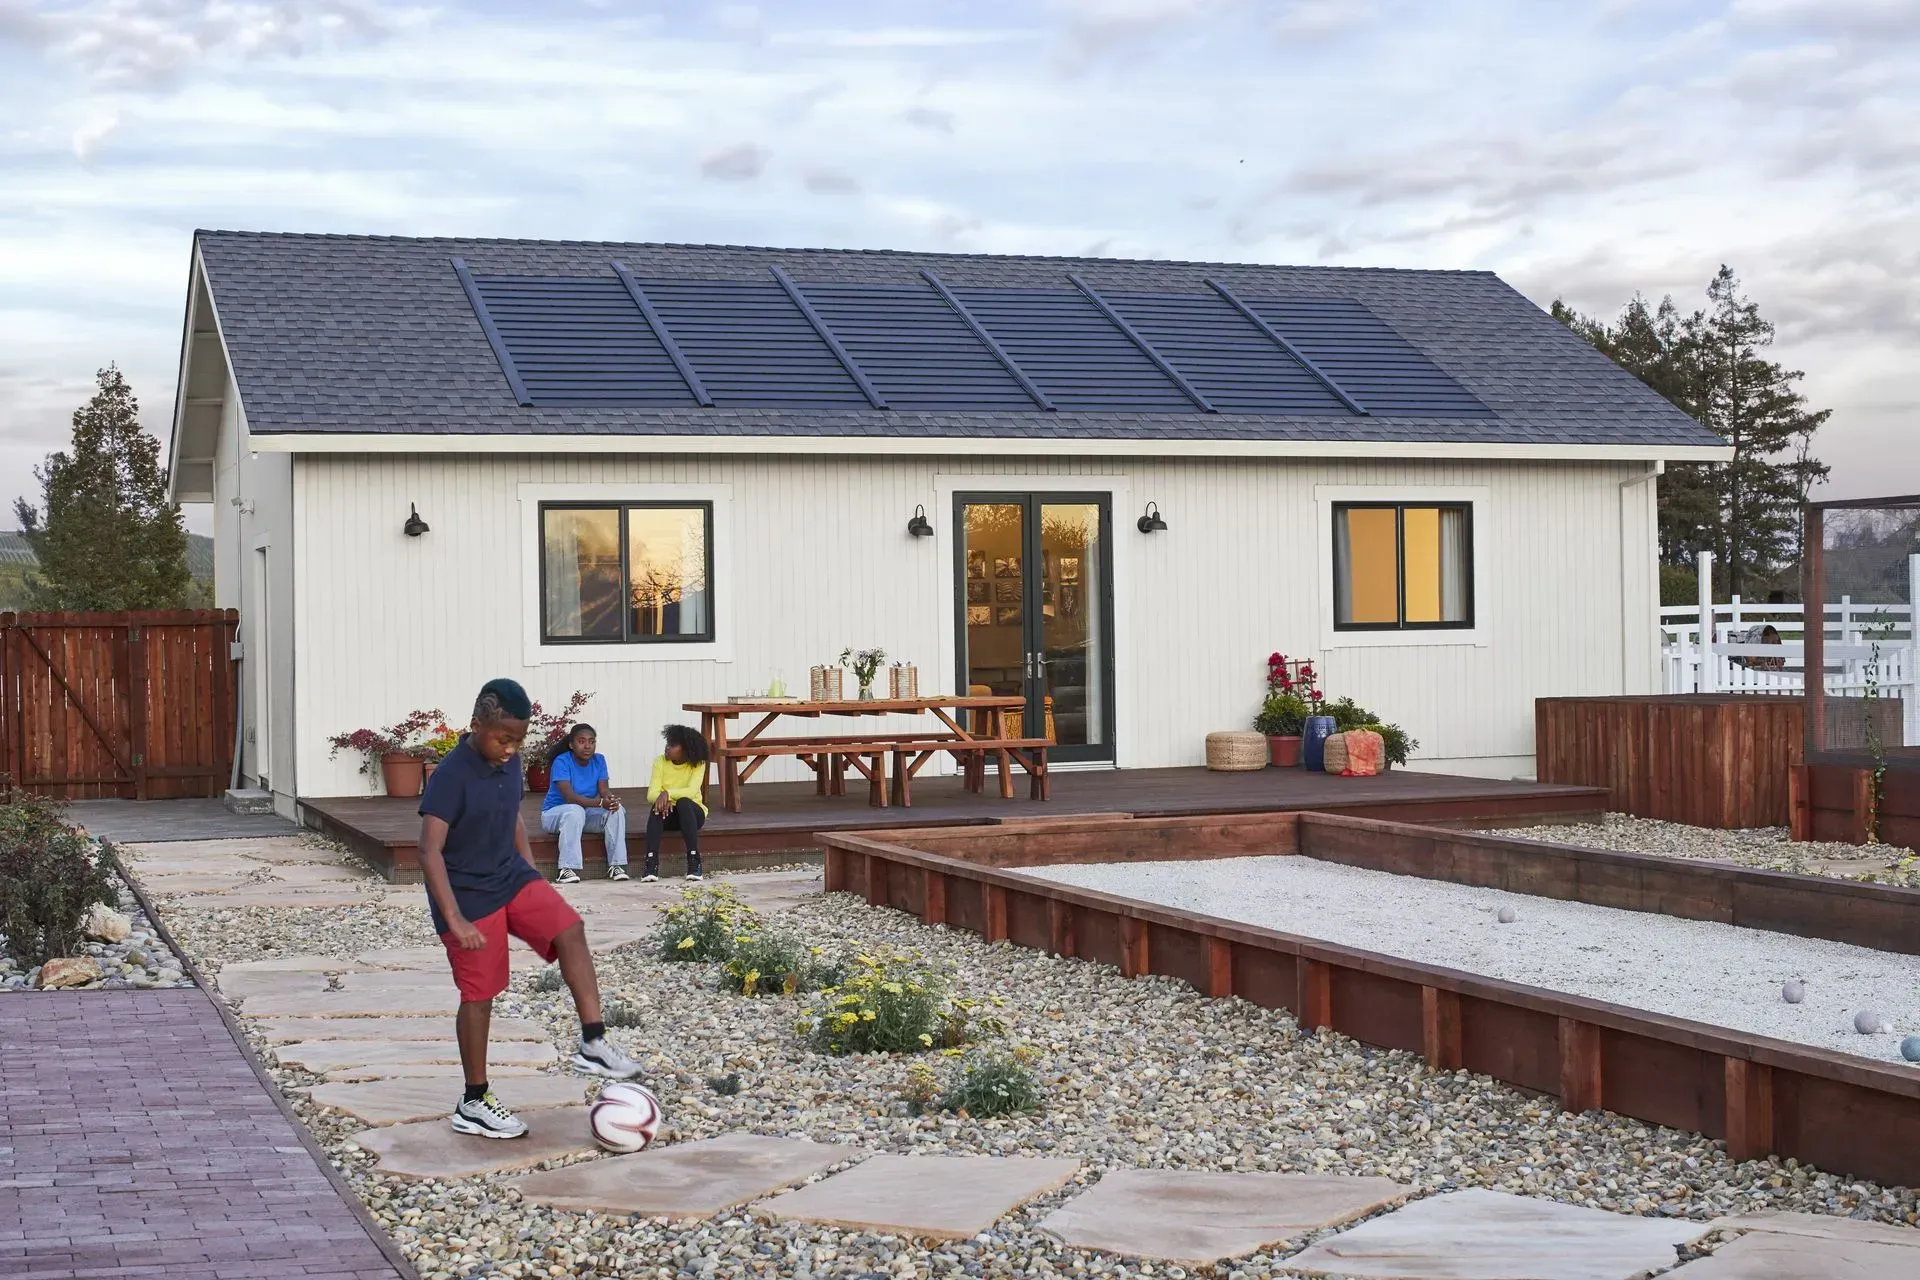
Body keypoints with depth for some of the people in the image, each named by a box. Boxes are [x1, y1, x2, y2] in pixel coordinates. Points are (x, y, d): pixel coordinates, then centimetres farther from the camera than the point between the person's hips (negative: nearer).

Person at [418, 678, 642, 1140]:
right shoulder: (451, 776, -22)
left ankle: (592, 1043, -12)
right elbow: (430, 851, -24)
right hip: (468, 893, -7)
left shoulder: (509, 763, 1)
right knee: (479, 994, -1)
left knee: (570, 929, -15)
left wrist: (532, 875, 18)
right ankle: (474, 1105, 13)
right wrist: (455, 920, -29)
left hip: (511, 877, 7)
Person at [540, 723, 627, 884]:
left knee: (617, 810, -19)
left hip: (586, 816, 5)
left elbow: (604, 790, -10)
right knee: (575, 811, -38)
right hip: (555, 814, -5)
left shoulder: (599, 760, -1)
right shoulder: (562, 762, -19)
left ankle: (616, 865, -19)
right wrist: (600, 803, -42)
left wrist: (611, 799, -36)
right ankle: (567, 870, -39)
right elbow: (569, 797, -30)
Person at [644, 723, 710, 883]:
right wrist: (662, 799, -36)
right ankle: (651, 863, -41)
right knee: (657, 806, -32)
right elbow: (652, 794, -13)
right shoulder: (660, 761, -5)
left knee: (683, 802, -35)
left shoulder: (697, 764, -10)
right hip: (669, 815, 2)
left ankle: (694, 862, -38)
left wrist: (668, 794, -41)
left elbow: (691, 791, -26)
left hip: (692, 812, -2)